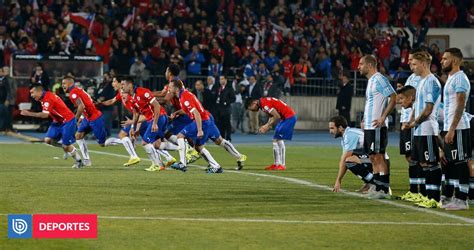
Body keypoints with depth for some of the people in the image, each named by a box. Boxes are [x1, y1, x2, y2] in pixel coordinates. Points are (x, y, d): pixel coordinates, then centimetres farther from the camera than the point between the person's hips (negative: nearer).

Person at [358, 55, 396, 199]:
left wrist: (383, 117, -21)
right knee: (373, 158, 10)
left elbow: (393, 98, -18)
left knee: (378, 157, -8)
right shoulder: (371, 80, 17)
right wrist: (365, 120, 18)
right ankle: (378, 189, 13)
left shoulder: (379, 79, -12)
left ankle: (384, 190, -6)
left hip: (377, 127, -10)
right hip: (369, 127, 10)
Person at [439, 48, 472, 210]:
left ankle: (462, 200, -5)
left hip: (458, 129, -10)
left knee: (461, 163, -6)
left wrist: (452, 129, -24)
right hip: (450, 128, 10)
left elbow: (460, 105, -20)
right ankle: (448, 198, 17)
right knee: (450, 163, 12)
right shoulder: (451, 78, 18)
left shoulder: (459, 79, -13)